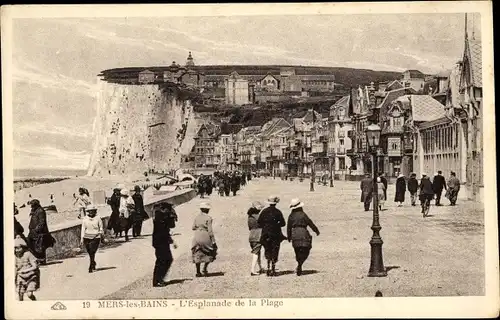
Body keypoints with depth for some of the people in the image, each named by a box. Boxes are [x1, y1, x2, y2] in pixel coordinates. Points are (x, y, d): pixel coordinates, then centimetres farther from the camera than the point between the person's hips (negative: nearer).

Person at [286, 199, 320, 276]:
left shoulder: (291, 216, 4)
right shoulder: (303, 215, -7)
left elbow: (288, 227, 8)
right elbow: (311, 223, -2)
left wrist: (289, 237, 20)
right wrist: (317, 231, 11)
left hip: (294, 234, 4)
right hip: (303, 234, -4)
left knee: (298, 252, 15)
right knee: (305, 252, 2)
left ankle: (299, 268, 16)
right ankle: (299, 266, -17)